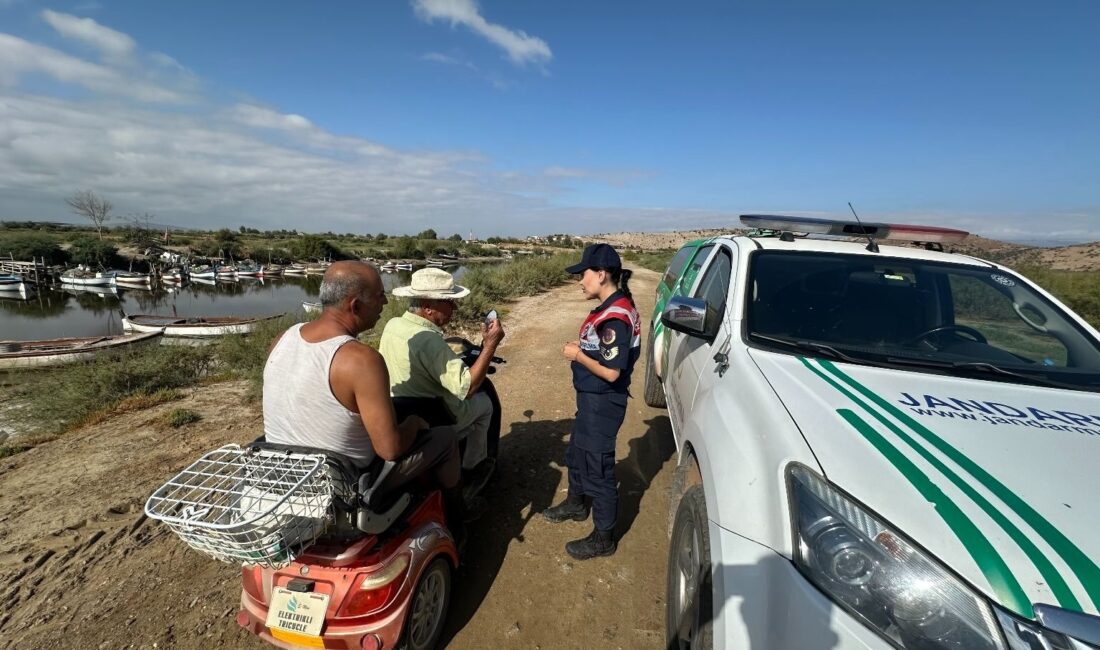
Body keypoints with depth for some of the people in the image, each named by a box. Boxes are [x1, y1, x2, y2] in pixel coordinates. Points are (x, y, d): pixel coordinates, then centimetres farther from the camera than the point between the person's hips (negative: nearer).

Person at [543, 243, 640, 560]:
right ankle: (576, 504, 49)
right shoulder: (609, 308, 5)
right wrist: (581, 347, 0)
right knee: (576, 454, 26)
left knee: (597, 468, 5)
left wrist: (578, 355, -16)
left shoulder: (615, 317, -26)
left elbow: (611, 371, -27)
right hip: (592, 399, 10)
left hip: (603, 403, -10)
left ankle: (603, 537, 24)